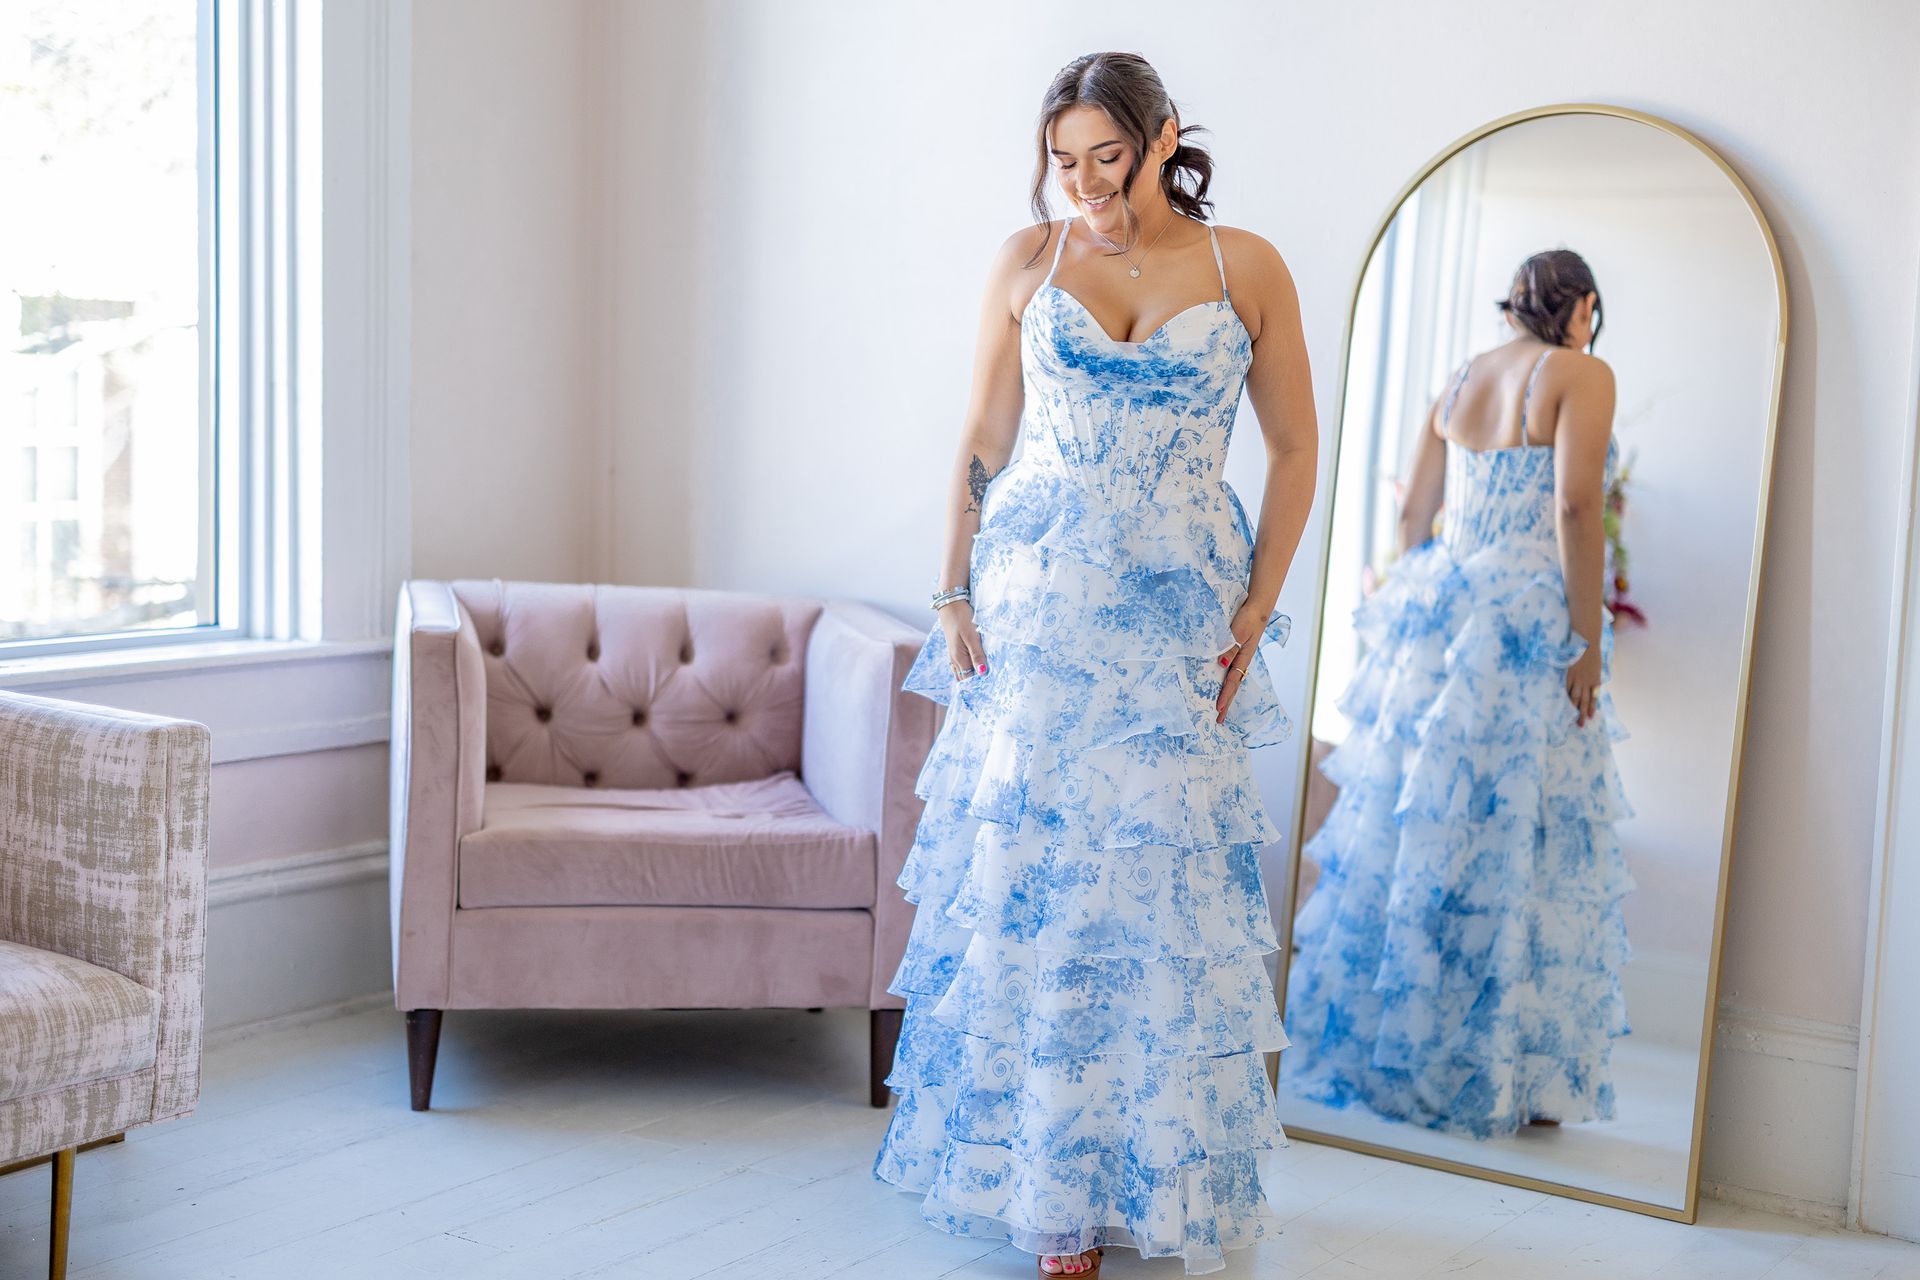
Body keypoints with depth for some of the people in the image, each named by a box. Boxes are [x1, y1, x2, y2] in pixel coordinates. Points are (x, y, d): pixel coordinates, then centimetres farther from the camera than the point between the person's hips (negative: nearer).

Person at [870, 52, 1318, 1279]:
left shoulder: (1247, 268, 2)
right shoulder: (1028, 261, 5)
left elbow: (1296, 451, 6)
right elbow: (983, 442, 8)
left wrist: (1254, 619, -2)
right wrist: (955, 600, 0)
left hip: (1176, 628, -1)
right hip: (1033, 613, 1)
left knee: (1157, 893, 2)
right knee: (1028, 888, 2)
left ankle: (1144, 1177, 20)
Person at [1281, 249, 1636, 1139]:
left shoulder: (1462, 379, 15)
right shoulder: (1581, 375, -3)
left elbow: (1413, 514, 14)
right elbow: (1575, 509, -15)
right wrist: (1589, 641, -13)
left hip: (1438, 621, 6)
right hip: (1528, 628, -6)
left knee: (1407, 832, 11)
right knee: (1513, 850, 0)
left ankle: (1369, 1046, 19)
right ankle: (1503, 1079, 6)